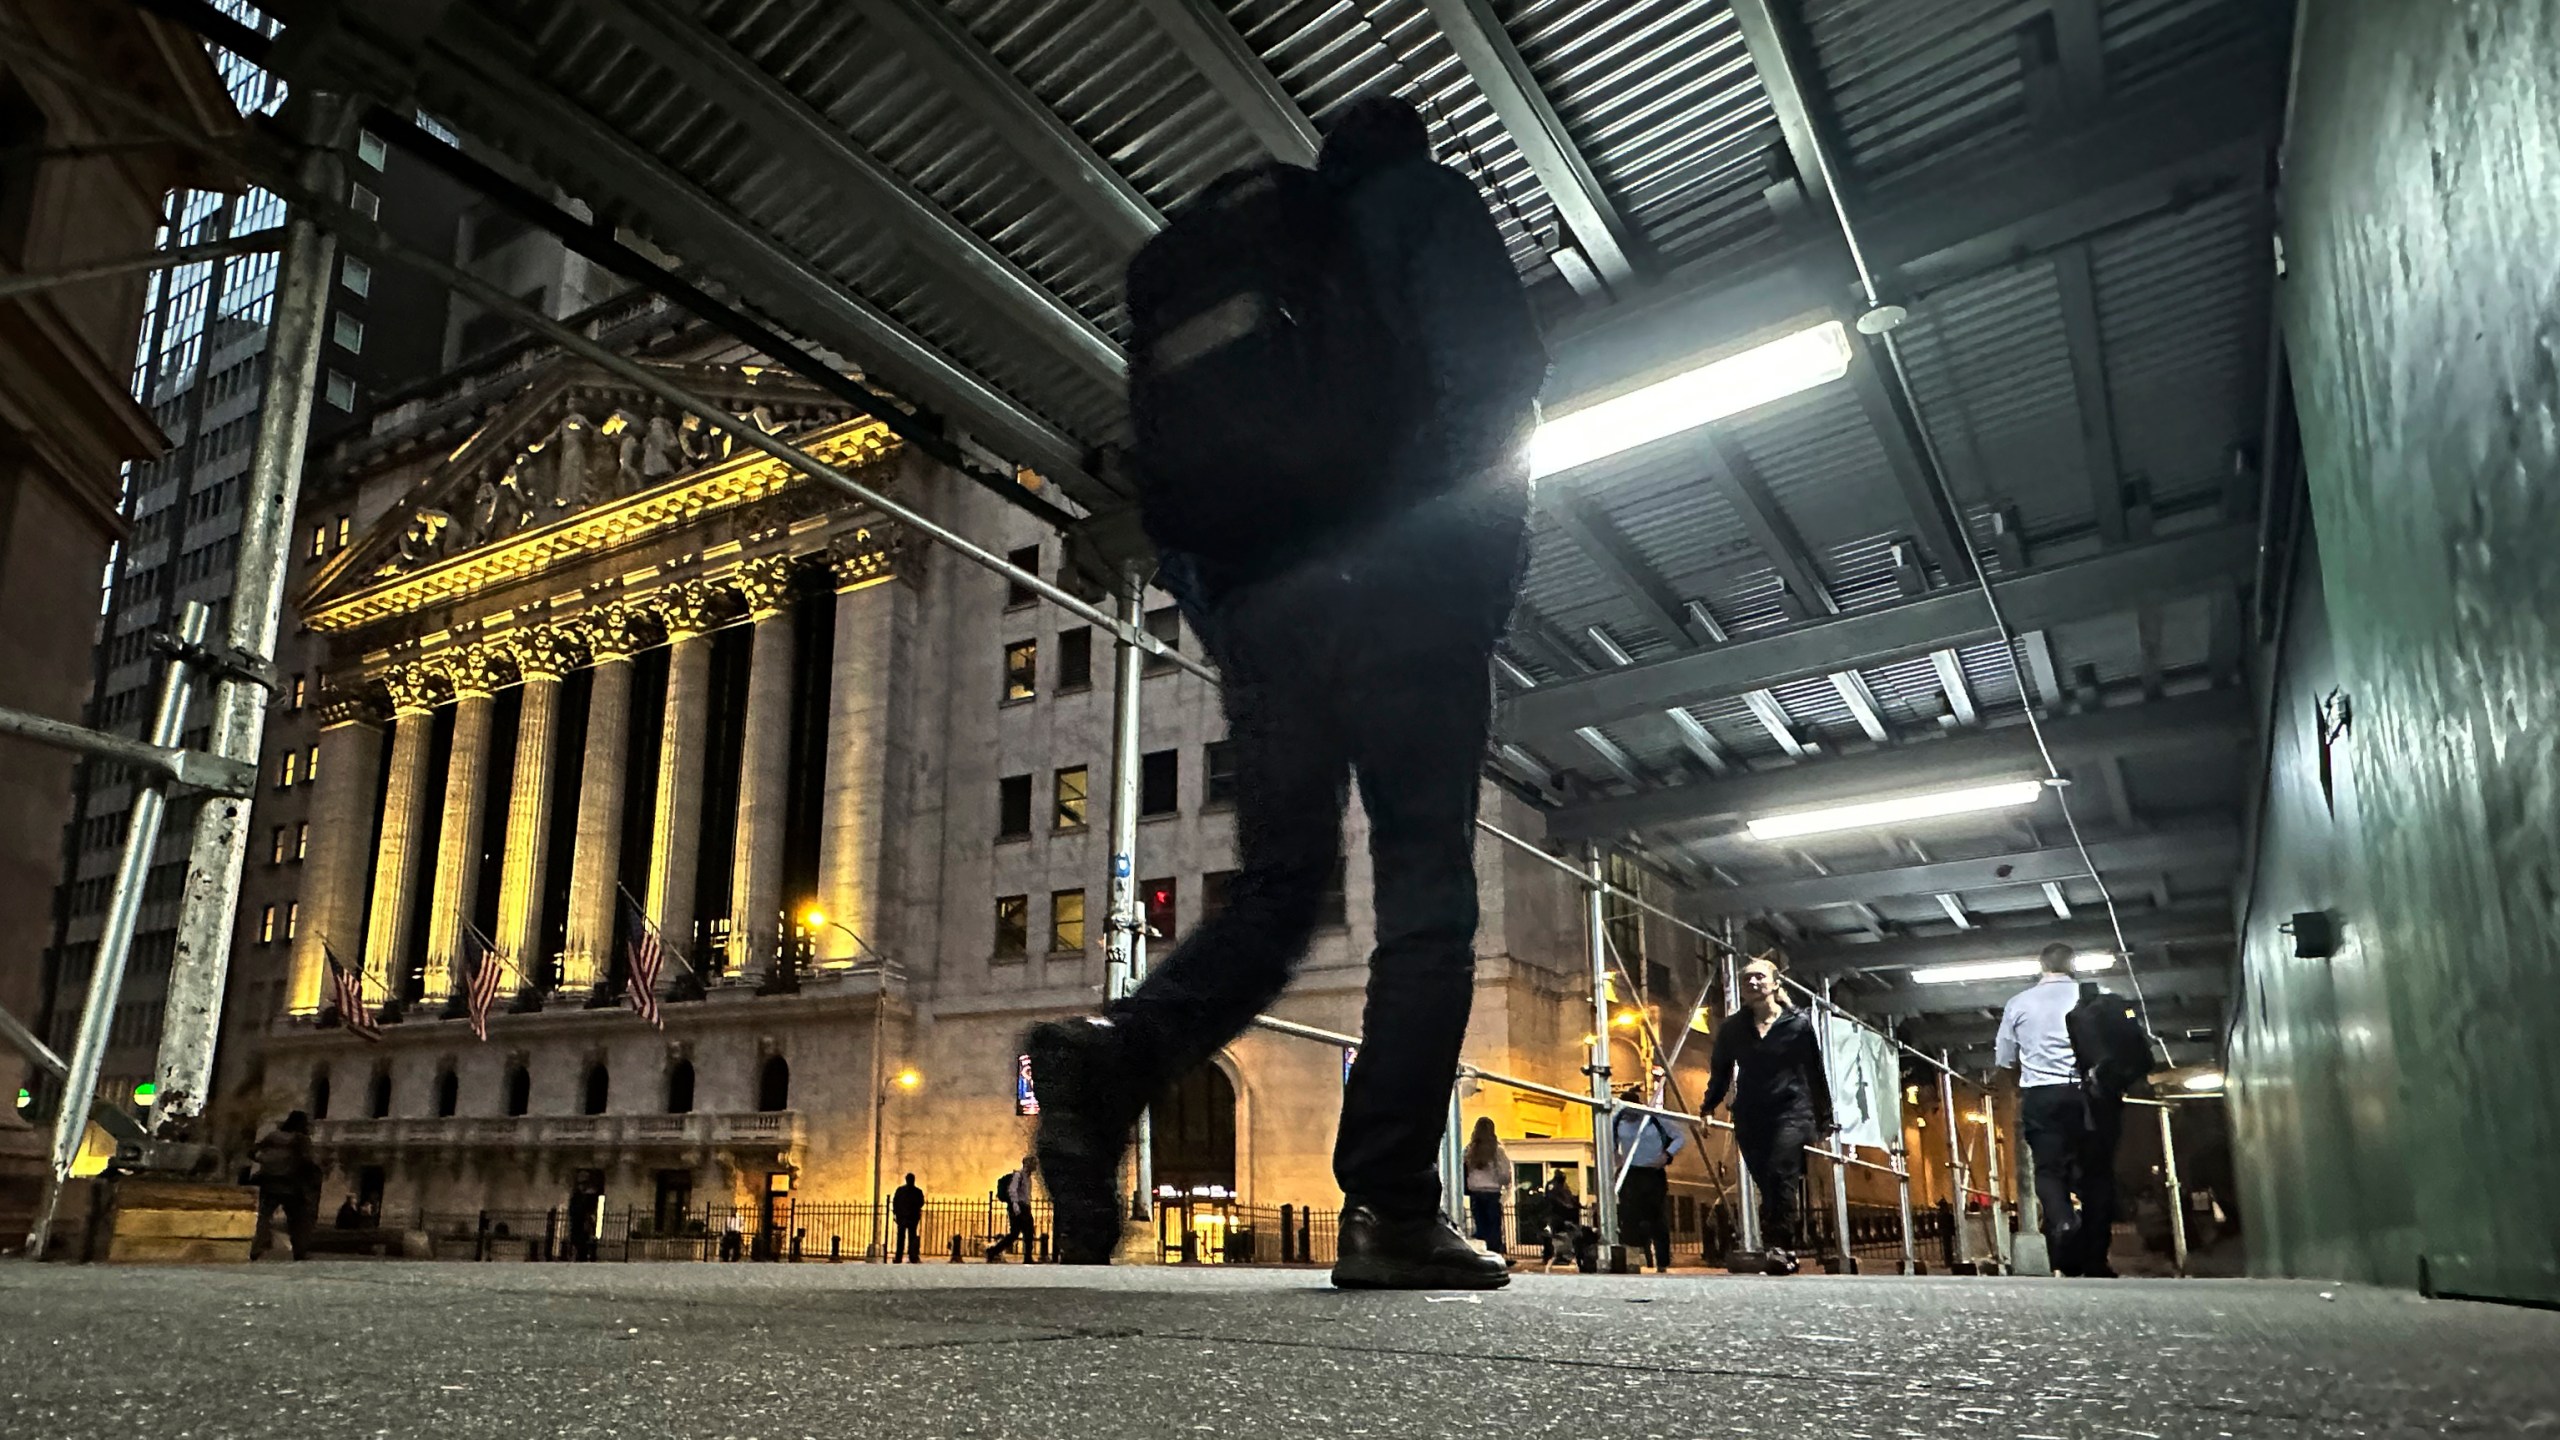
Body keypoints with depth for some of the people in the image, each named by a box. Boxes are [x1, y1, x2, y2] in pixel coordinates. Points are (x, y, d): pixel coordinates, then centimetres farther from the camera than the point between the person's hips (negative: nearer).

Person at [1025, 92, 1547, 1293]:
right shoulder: (1425, 202, 13)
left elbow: (1165, 460, 20)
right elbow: (1493, 381, -5)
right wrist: (1491, 568, -1)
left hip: (1257, 610, 5)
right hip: (1395, 593, -5)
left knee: (1276, 891, 8)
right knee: (1425, 890, -4)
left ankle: (1114, 1055, -15)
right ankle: (1391, 1209, -10)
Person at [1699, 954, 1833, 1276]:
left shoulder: (1799, 1023, 3)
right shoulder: (1732, 1028, 8)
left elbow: (1816, 1072, 9)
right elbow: (1720, 1072, 16)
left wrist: (1824, 1118, 13)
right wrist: (1708, 1107, 9)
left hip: (1792, 1111, -3)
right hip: (1750, 1117, 3)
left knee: (1780, 1174, -21)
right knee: (1766, 1185, 2)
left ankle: (1779, 1246, -19)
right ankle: (1783, 1251, 10)